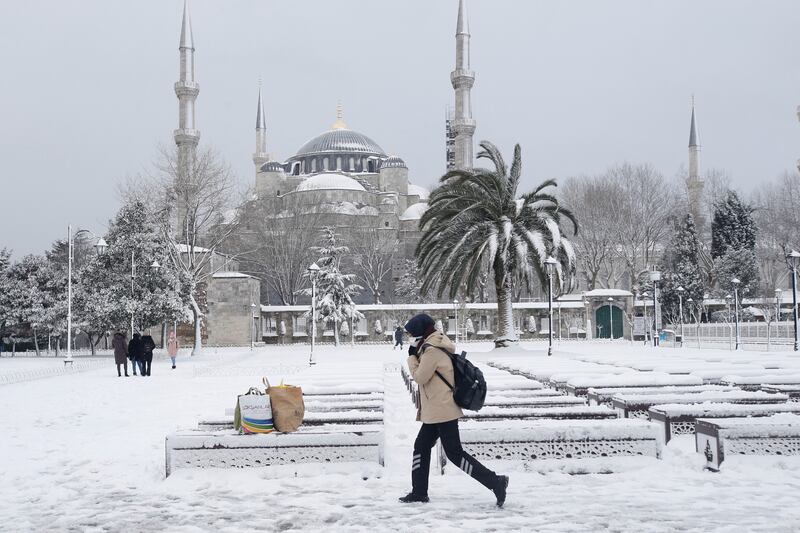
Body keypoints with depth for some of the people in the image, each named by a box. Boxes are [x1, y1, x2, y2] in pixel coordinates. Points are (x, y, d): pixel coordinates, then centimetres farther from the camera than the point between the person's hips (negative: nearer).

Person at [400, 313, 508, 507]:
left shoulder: (431, 351, -18)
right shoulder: (437, 346, 14)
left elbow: (419, 376, -14)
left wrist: (412, 356, -2)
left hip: (442, 411, -11)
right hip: (436, 411, 11)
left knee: (454, 453, -8)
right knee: (421, 447, 15)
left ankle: (495, 482, -8)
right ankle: (419, 492, 22)